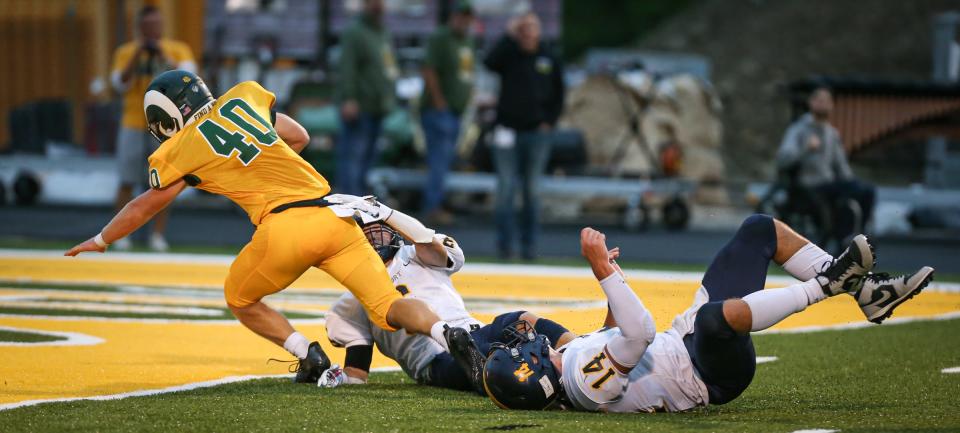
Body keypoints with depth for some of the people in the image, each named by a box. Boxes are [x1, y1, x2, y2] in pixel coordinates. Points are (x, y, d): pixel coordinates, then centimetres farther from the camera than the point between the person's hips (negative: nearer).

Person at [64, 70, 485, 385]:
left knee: (241, 299, 23)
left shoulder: (181, 152, 7)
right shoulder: (245, 96, 18)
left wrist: (100, 241, 39)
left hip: (284, 226, -4)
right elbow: (299, 137, 32)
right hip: (334, 213, 4)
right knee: (389, 306, 4)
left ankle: (311, 357, 4)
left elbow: (145, 206, 23)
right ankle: (448, 334, -24)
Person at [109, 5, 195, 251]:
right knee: (127, 182, -3)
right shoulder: (126, 52, 4)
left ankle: (158, 235, 5)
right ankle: (121, 235, 5)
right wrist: (136, 56, -18)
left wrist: (163, 56, -22)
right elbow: (120, 84, -7)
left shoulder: (178, 50, 3)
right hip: (133, 126, 0)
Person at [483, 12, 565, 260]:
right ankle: (504, 243, -4)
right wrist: (510, 36, -17)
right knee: (505, 188, -6)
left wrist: (549, 123, 0)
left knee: (531, 191, 6)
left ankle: (529, 244, 10)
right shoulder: (509, 55, 3)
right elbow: (490, 62, -19)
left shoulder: (550, 61, 8)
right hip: (508, 133, -1)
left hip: (537, 134, 1)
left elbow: (558, 97, 12)